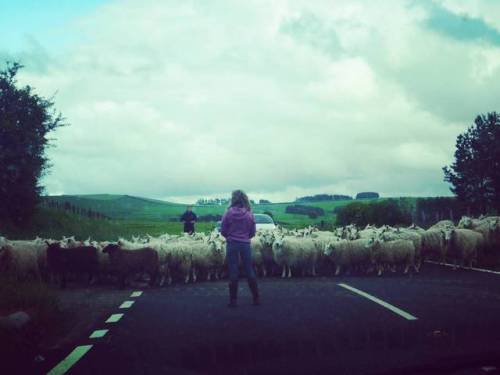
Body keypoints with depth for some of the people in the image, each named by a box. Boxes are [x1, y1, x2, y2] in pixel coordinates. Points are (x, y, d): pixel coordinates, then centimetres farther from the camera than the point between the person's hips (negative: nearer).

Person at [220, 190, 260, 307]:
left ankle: (233, 300, 6)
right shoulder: (249, 214, -3)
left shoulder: (228, 213, -9)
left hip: (232, 244, -2)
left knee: (233, 272, 4)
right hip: (245, 244, 2)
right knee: (249, 270, 10)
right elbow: (253, 232, 3)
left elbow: (223, 231, -4)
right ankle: (256, 298, 14)